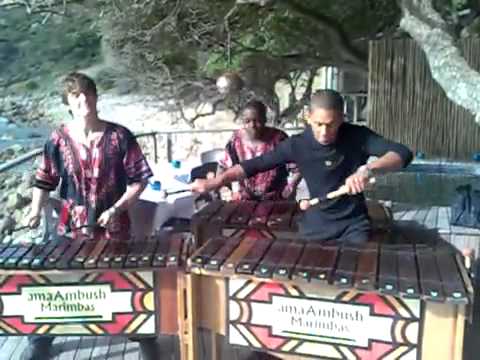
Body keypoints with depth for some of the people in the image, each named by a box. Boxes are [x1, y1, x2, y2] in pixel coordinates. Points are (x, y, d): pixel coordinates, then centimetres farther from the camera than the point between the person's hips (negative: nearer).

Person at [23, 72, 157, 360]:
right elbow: (45, 180, 6)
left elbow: (139, 179, -5)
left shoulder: (119, 136, -9)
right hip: (72, 228, 2)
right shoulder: (59, 139, -4)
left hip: (114, 226, -1)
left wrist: (116, 209, -14)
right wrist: (36, 211, -8)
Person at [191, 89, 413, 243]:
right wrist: (216, 182, -20)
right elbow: (256, 164, -9)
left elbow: (403, 154, -23)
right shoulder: (297, 145, -13)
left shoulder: (358, 137, -15)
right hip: (316, 227, 1)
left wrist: (368, 169, -42)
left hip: (353, 225, -1)